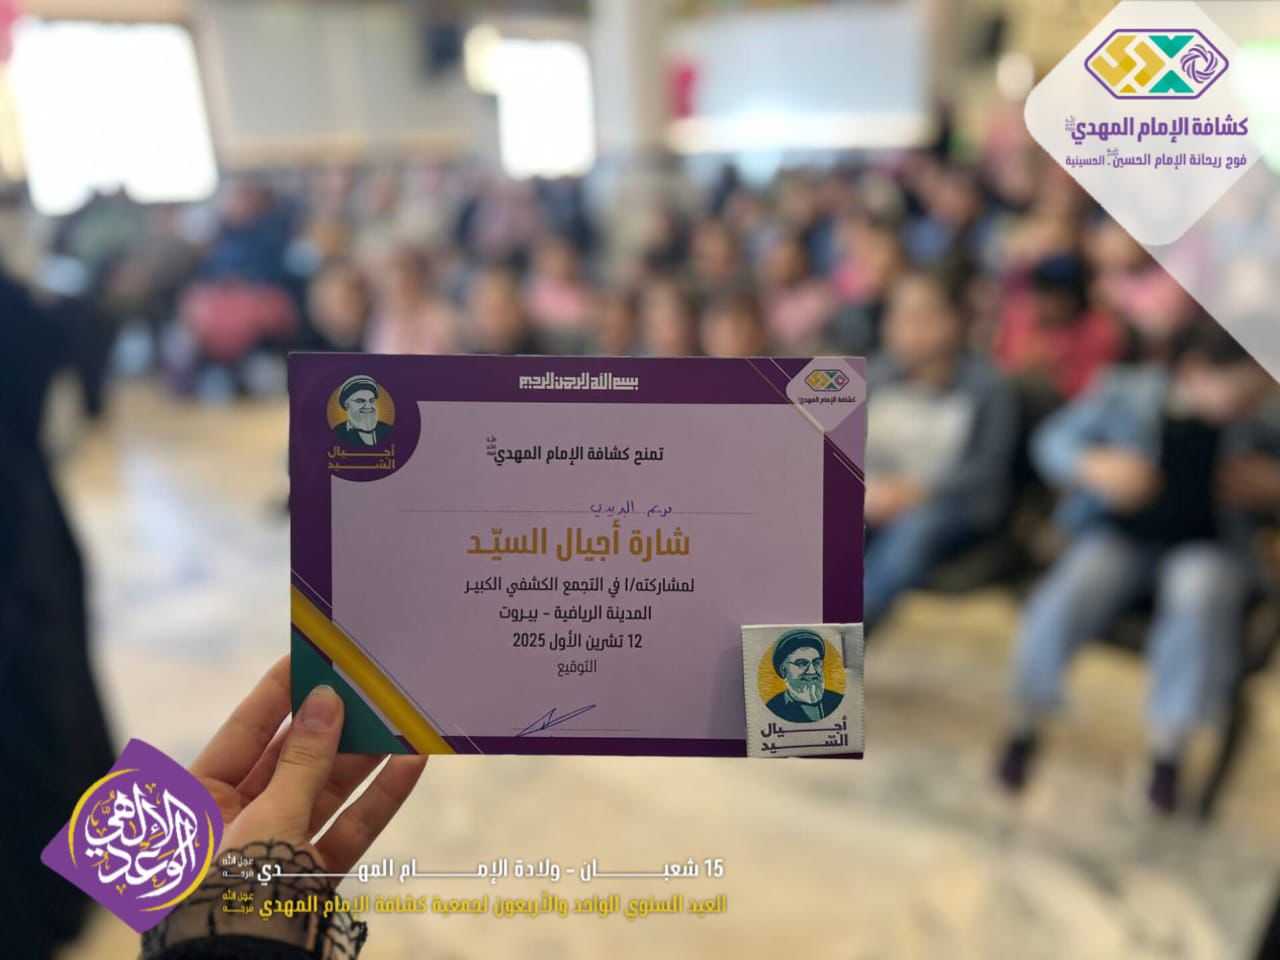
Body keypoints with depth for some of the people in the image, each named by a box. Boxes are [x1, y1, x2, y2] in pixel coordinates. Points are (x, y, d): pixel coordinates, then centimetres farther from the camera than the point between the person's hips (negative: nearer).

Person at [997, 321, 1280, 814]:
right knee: (1059, 611, -28)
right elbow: (1053, 442, -2)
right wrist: (1098, 467, -22)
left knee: (1199, 605, -34)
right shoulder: (1126, 394, -11)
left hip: (1204, 547, 1)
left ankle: (1167, 747, -9)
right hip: (1119, 536, -1)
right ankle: (1025, 725, 2)